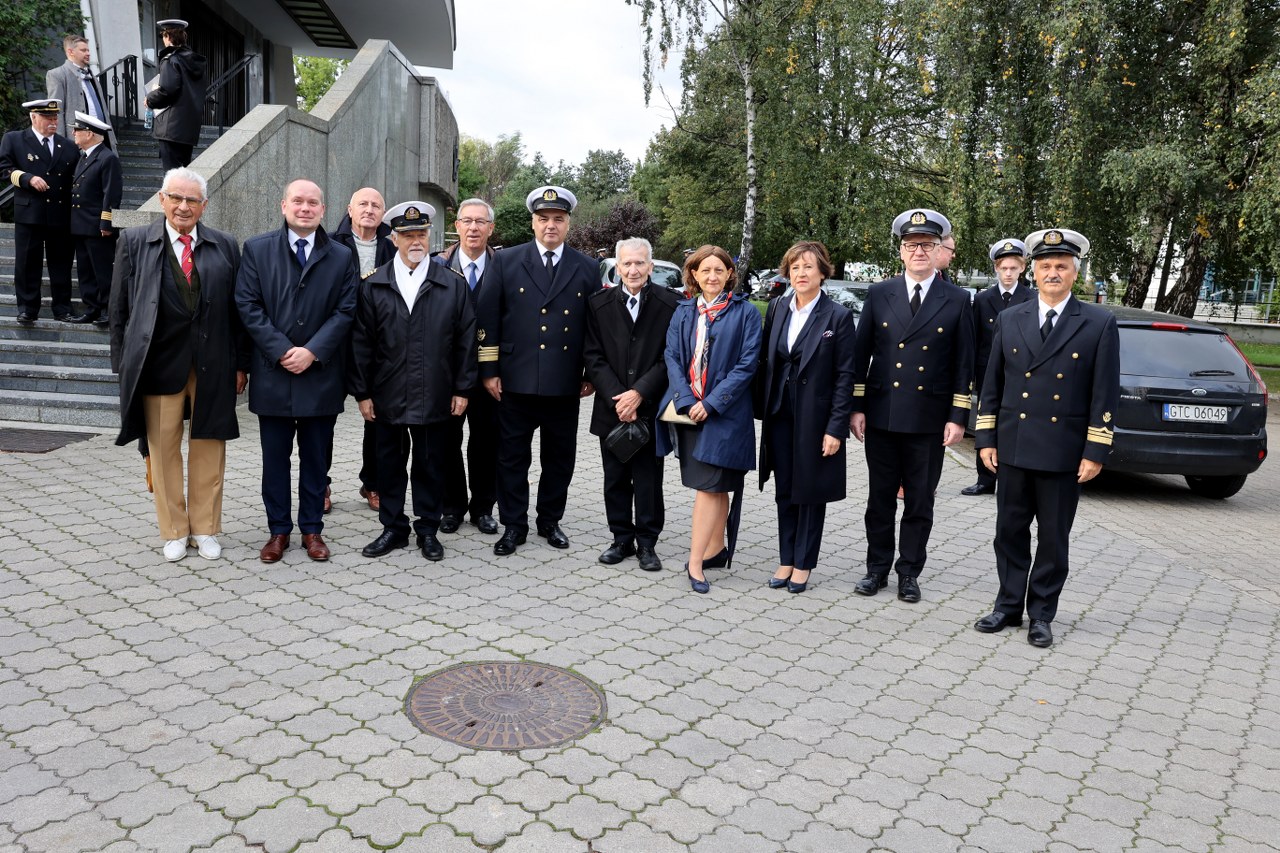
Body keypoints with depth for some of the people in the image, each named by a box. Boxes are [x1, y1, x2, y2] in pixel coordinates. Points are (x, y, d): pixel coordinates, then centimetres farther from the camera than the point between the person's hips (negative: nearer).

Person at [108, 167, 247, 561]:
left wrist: (241, 363, 1)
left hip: (212, 363, 1)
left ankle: (205, 529, 23)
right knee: (163, 449, 8)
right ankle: (174, 531, 22)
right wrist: (124, 363, 0)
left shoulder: (225, 246, 5)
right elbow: (120, 308, 4)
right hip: (159, 362, 0)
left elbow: (237, 309, 4)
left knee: (208, 448, 9)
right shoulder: (135, 242, 3)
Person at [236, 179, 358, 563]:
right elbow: (248, 305, -2)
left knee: (316, 457, 8)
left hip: (321, 375, 0)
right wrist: (281, 351, -12)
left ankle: (312, 529, 20)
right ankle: (278, 530, 20)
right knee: (275, 457, 8)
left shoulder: (341, 256, 6)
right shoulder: (256, 249, 5)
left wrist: (313, 351, -12)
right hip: (273, 373, 0)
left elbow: (346, 310, -1)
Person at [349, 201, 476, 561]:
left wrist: (462, 389, -1)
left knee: (431, 465, 9)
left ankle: (428, 529, 23)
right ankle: (393, 528, 25)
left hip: (435, 397, -1)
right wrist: (362, 392, -1)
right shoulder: (373, 285, 3)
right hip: (387, 397, 1)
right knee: (389, 465, 11)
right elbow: (361, 342, 2)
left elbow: (466, 339, 2)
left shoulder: (454, 284, 2)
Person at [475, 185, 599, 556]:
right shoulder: (506, 261, 3)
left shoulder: (587, 268, 6)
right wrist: (489, 370, -3)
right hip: (515, 380, -1)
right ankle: (513, 525, 18)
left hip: (565, 384, 1)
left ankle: (550, 521, 27)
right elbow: (487, 318, 1)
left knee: (559, 456, 11)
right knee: (512, 455, 6)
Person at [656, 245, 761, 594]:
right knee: (714, 486, 13)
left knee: (709, 485, -7)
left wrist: (711, 403, -15)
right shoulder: (683, 312, 9)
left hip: (723, 411, -4)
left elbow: (747, 364, -8)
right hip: (687, 409, 4)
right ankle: (716, 549, 24)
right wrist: (687, 401, -11)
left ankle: (696, 562, -4)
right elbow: (672, 357, 3)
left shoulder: (745, 312, -2)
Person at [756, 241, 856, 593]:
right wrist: (761, 410, 4)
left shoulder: (838, 316, -8)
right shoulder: (777, 308, 5)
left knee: (810, 492, 8)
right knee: (784, 491, 11)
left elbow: (845, 376, -9)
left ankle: (803, 564, 20)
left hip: (815, 418, -4)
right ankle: (786, 560, 23)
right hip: (780, 415, 4)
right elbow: (765, 361, 9)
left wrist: (836, 428, -13)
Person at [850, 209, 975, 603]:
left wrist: (958, 417, -4)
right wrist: (856, 407, -1)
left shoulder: (957, 300, 1)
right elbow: (861, 353, 4)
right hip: (881, 415, 1)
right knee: (880, 498, 10)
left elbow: (963, 364, 1)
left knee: (919, 502, 8)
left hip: (929, 420, -1)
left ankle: (909, 572, 21)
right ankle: (877, 567, 23)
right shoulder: (879, 294, 4)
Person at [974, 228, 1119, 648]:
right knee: (1010, 532, 10)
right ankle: (1008, 606, 24)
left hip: (1064, 453, -2)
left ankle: (1041, 615, 22)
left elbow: (1105, 393, -3)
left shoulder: (1099, 323, -2)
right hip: (1013, 449, 2)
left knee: (1053, 538, 8)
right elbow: (991, 384, 8)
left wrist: (1095, 452, -7)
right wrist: (986, 439, 3)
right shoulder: (1009, 320, 6)